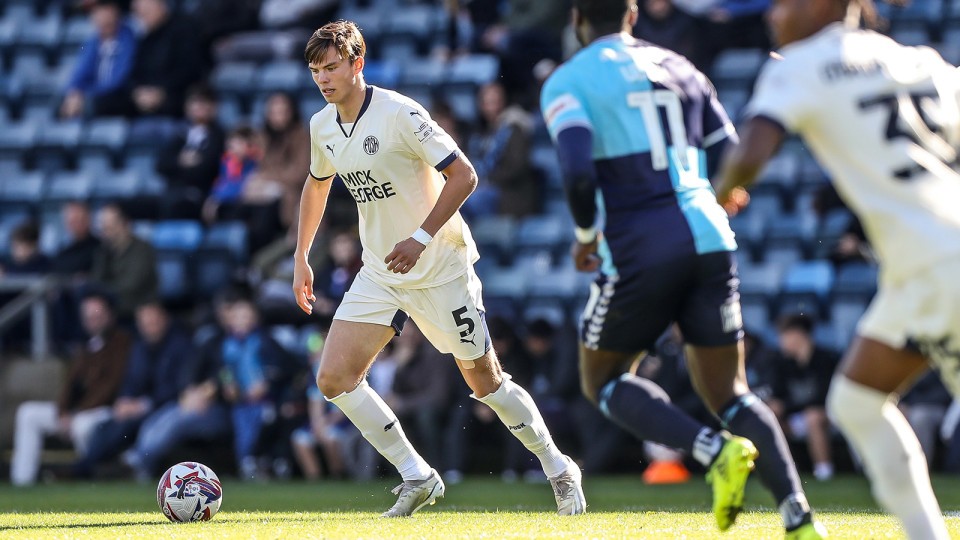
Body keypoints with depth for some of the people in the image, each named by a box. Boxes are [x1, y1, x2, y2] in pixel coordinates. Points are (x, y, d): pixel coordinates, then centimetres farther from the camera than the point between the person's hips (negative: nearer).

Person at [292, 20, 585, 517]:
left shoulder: (399, 113, -20)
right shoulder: (322, 126, 2)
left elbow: (464, 176, -19)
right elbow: (317, 185, 22)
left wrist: (421, 239, -26)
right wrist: (301, 258, 18)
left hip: (439, 268, -6)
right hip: (379, 274, 6)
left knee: (485, 382, 2)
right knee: (334, 378, -9)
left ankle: (559, 470, 22)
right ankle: (417, 478, 2)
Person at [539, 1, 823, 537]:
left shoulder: (567, 83, 0)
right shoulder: (680, 69, 17)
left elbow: (579, 174, -15)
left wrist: (585, 236, 3)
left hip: (640, 250, -5)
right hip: (708, 239, 5)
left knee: (603, 380, 15)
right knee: (729, 393, 13)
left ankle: (715, 450, -10)